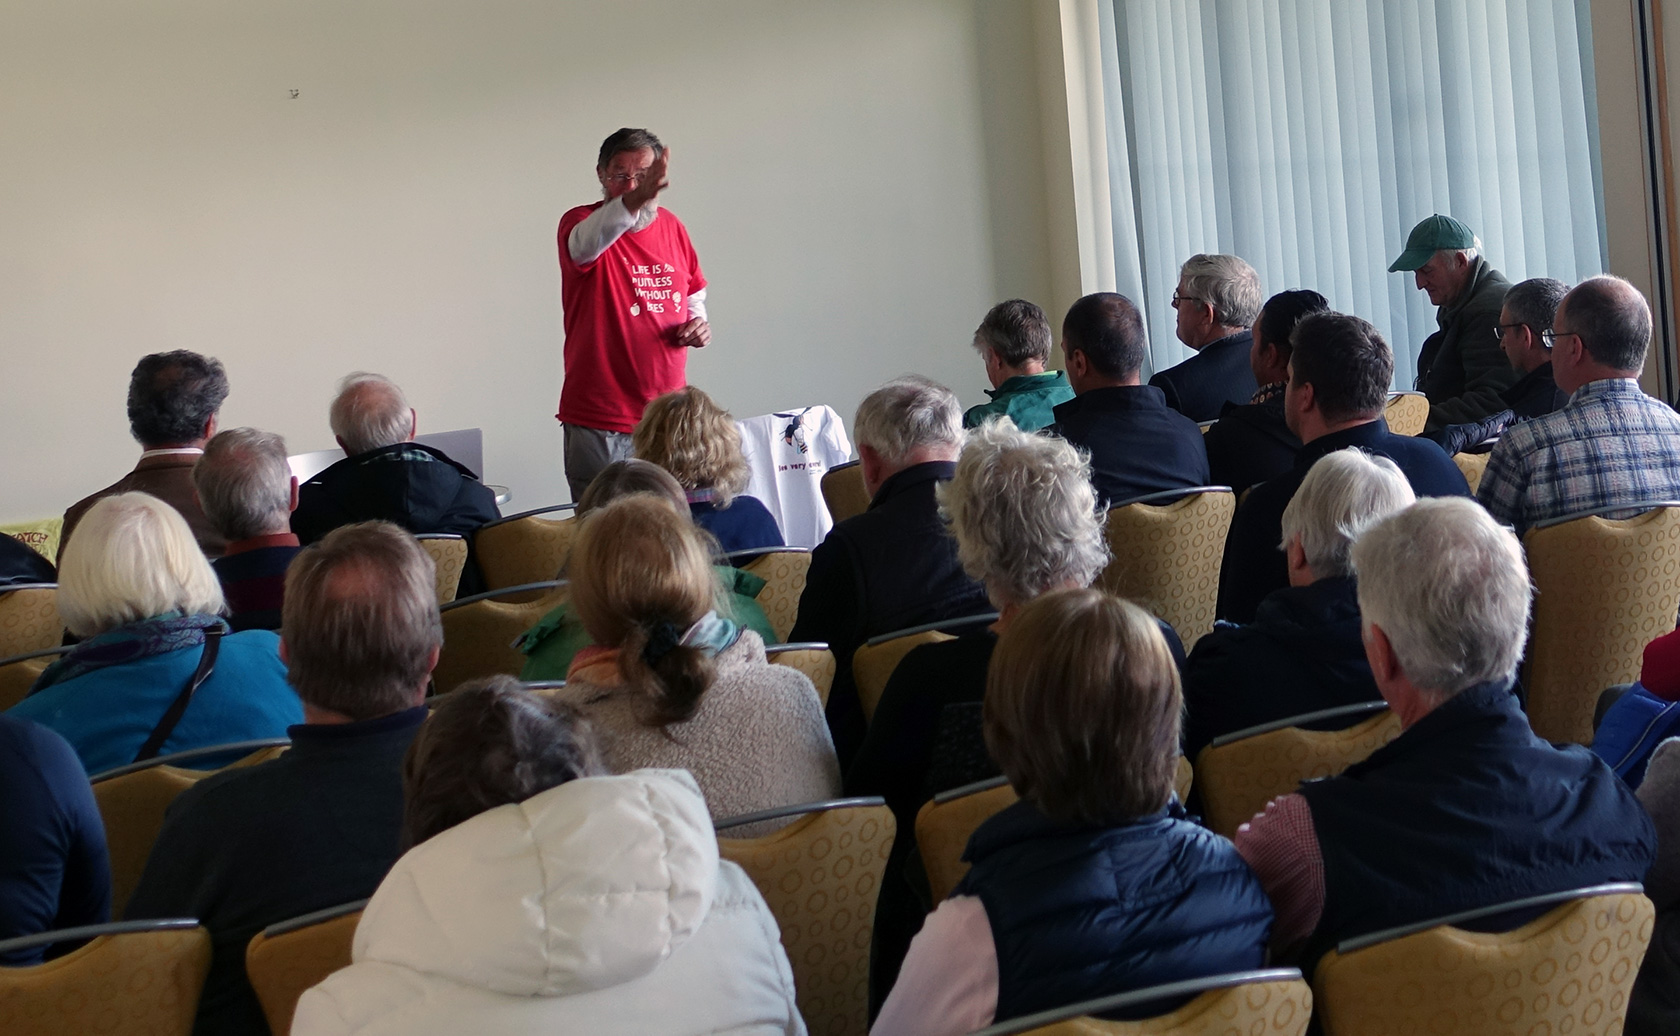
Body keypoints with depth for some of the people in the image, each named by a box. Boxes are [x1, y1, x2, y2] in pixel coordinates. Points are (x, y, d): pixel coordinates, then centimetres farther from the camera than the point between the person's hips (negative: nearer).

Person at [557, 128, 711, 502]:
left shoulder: (672, 227, 10)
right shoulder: (582, 223, -8)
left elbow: (694, 292, 24)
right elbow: (585, 244, -34)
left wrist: (698, 324, 1)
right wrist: (635, 201, -51)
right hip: (600, 424, -5)